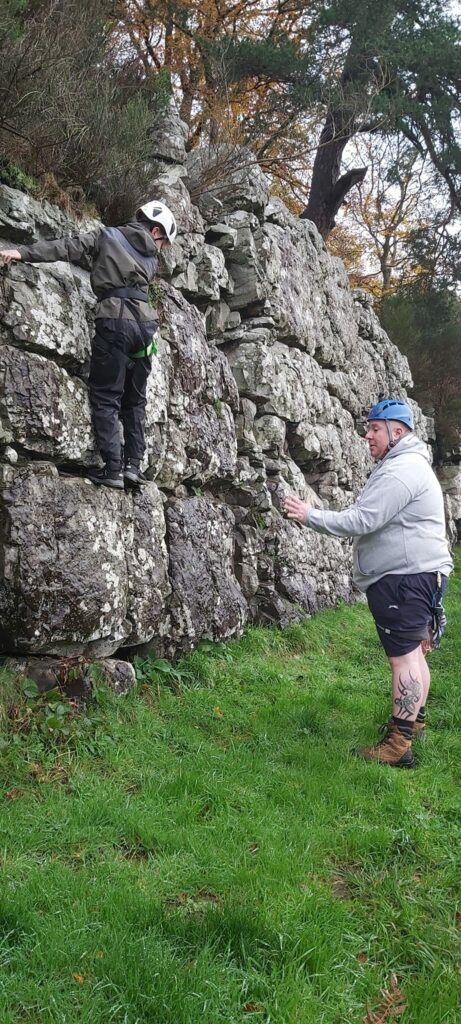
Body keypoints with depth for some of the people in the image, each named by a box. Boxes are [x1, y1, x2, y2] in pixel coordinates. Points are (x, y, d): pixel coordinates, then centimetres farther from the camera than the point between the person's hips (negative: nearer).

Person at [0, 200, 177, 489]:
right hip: (144, 322, 3)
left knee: (106, 398, -2)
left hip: (115, 320, -3)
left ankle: (113, 468, -9)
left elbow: (67, 247, 5)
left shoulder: (107, 236, 14)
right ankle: (134, 464, 6)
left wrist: (24, 252, 0)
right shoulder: (152, 257, 22)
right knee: (135, 400, 13)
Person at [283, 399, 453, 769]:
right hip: (413, 573, 11)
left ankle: (399, 745, -7)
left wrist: (311, 516, -17)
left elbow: (361, 520, -24)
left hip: (404, 577, -11)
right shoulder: (408, 465, 18)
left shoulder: (400, 472, -19)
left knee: (404, 655, -9)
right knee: (412, 650, 19)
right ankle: (415, 718, 32)